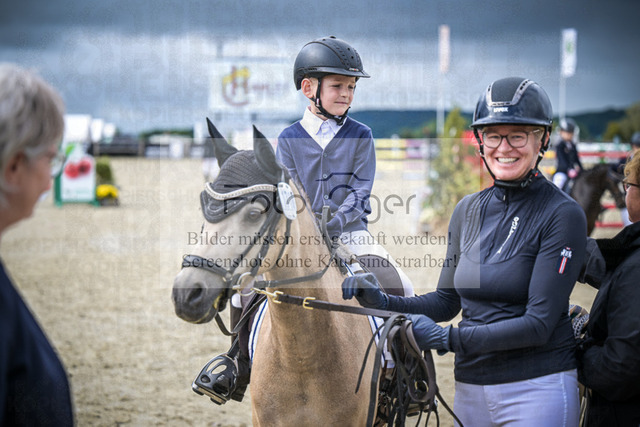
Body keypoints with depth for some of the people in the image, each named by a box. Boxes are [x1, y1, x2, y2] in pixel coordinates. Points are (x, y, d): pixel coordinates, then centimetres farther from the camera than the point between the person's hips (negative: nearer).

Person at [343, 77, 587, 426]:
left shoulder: (562, 214, -11)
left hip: (537, 389, -5)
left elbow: (538, 324, -17)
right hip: (469, 389, 6)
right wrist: (383, 302, -2)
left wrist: (447, 338, -22)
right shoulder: (467, 210, 8)